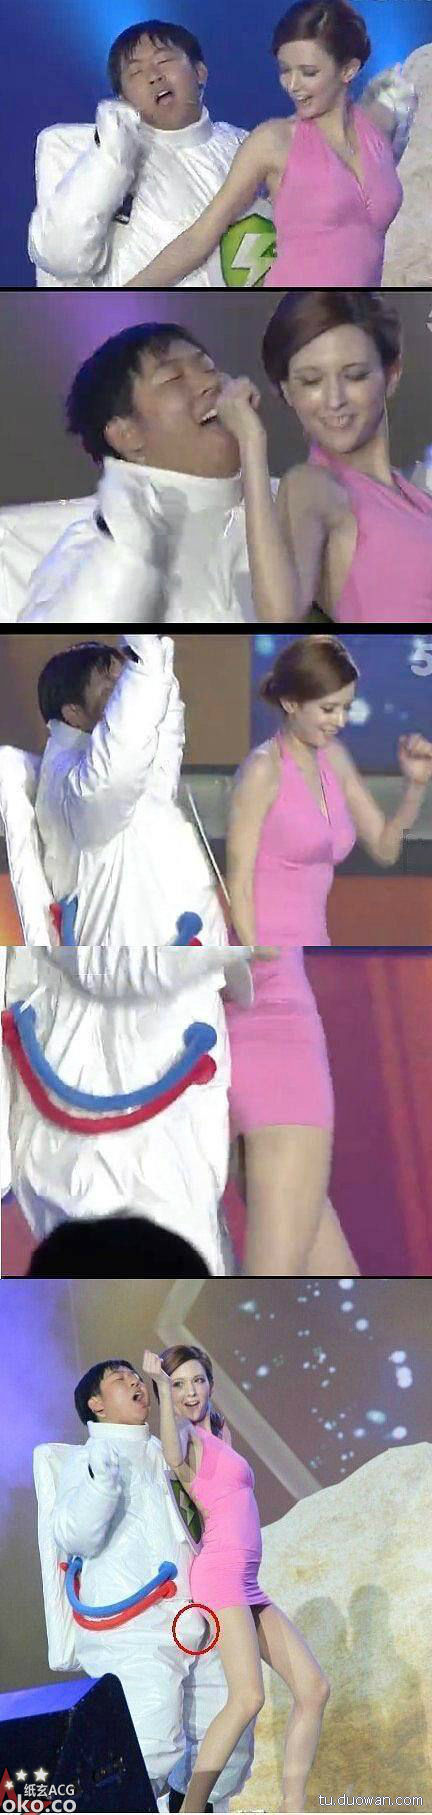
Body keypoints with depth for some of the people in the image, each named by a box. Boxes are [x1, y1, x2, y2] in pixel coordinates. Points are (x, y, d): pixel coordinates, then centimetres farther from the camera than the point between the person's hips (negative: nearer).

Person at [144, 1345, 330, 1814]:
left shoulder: (215, 1437, 22)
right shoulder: (184, 1432, -2)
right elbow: (175, 1458, -27)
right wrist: (162, 1386, -25)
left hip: (248, 1586, 9)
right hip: (220, 1573, -9)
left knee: (314, 1688, 3)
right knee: (247, 1697, -24)